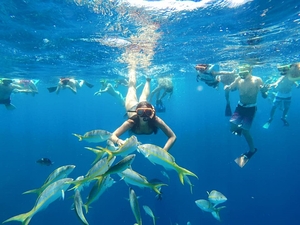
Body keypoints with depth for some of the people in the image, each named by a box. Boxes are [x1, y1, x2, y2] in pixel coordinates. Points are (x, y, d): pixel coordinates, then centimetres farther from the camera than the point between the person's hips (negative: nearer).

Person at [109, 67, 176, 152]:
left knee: (143, 98, 37)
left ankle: (147, 80, 62)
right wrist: (119, 141, -72)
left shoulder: (156, 120, -45)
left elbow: (173, 137, -40)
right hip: (133, 107, -1)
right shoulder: (131, 122, -47)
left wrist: (163, 151, -58)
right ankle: (132, 70, 51)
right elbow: (112, 136, -49)